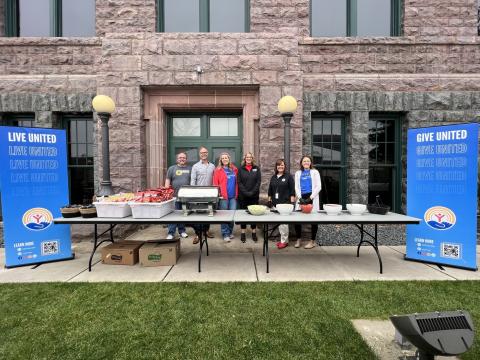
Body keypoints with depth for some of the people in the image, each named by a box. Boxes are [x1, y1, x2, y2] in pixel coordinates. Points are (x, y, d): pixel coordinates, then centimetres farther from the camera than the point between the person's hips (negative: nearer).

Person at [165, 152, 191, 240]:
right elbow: (167, 181, 5)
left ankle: (182, 231, 23)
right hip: (174, 196, -2)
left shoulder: (190, 169, 10)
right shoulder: (172, 168, 7)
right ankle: (171, 233, 5)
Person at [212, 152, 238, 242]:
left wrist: (236, 193, 10)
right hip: (223, 196, -4)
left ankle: (230, 232, 24)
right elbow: (215, 184, -5)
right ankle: (225, 234, 13)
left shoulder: (234, 169, 11)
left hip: (233, 196, 4)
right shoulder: (218, 170, -2)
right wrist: (218, 194, -11)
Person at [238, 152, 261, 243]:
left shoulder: (256, 168, 6)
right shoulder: (241, 169, 4)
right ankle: (243, 233, 14)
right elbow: (239, 182, -3)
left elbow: (258, 181, -1)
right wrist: (246, 192, -13)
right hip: (243, 196, -1)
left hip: (254, 195, 1)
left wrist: (252, 192, -11)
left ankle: (254, 233, 16)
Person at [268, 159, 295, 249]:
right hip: (276, 203, 6)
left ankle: (284, 241, 5)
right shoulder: (273, 177, 13)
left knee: (284, 222, -5)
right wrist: (269, 200, 13)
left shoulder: (288, 176, -2)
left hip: (285, 203, -5)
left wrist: (292, 202, -10)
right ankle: (283, 238, 21)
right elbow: (270, 190, 18)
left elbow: (292, 190, -5)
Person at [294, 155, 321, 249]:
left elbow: (318, 187, 0)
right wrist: (300, 198, -7)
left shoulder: (315, 172, 7)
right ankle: (299, 239, 14)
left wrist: (311, 197, -11)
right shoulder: (298, 173, 15)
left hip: (312, 198, -2)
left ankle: (312, 241, 13)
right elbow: (296, 187, 9)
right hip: (301, 198, 2)